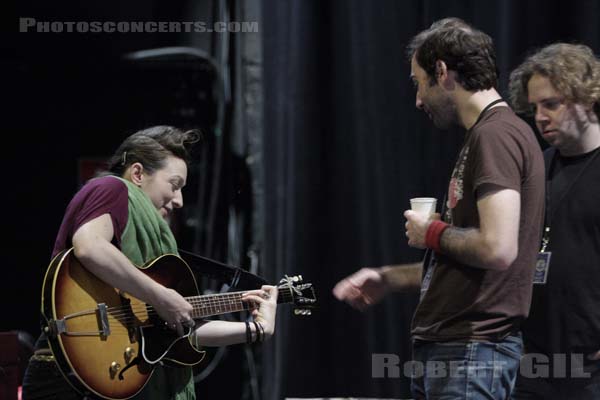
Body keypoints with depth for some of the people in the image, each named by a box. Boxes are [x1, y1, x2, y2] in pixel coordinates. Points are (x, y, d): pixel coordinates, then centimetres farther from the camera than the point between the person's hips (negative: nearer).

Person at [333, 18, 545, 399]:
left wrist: (432, 233, -9)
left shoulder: (495, 135, -14)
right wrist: (389, 278, 24)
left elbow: (497, 249, -25)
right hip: (444, 350, 10)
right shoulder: (486, 134, 19)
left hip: (471, 353, -10)